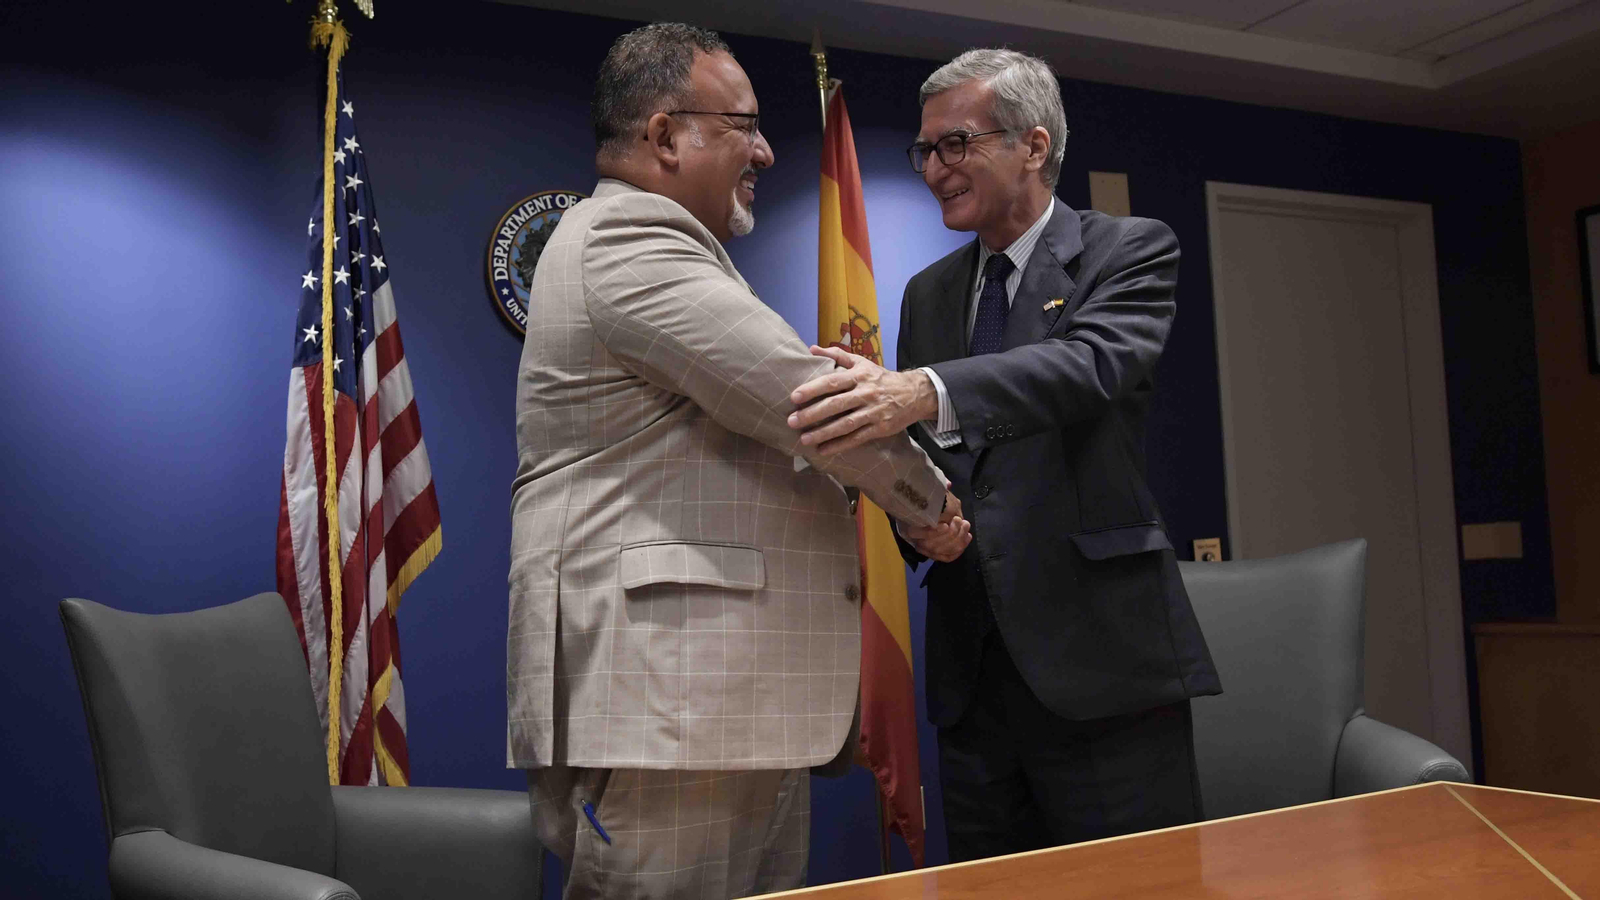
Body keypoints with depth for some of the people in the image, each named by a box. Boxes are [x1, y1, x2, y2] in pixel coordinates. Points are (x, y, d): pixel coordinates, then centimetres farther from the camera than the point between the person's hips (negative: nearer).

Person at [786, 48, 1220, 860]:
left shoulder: (1130, 251, 0)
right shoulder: (928, 292, 15)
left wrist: (925, 391, -38)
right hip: (972, 672, 5)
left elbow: (1091, 363, -22)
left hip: (1099, 660, -5)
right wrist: (913, 516, -7)